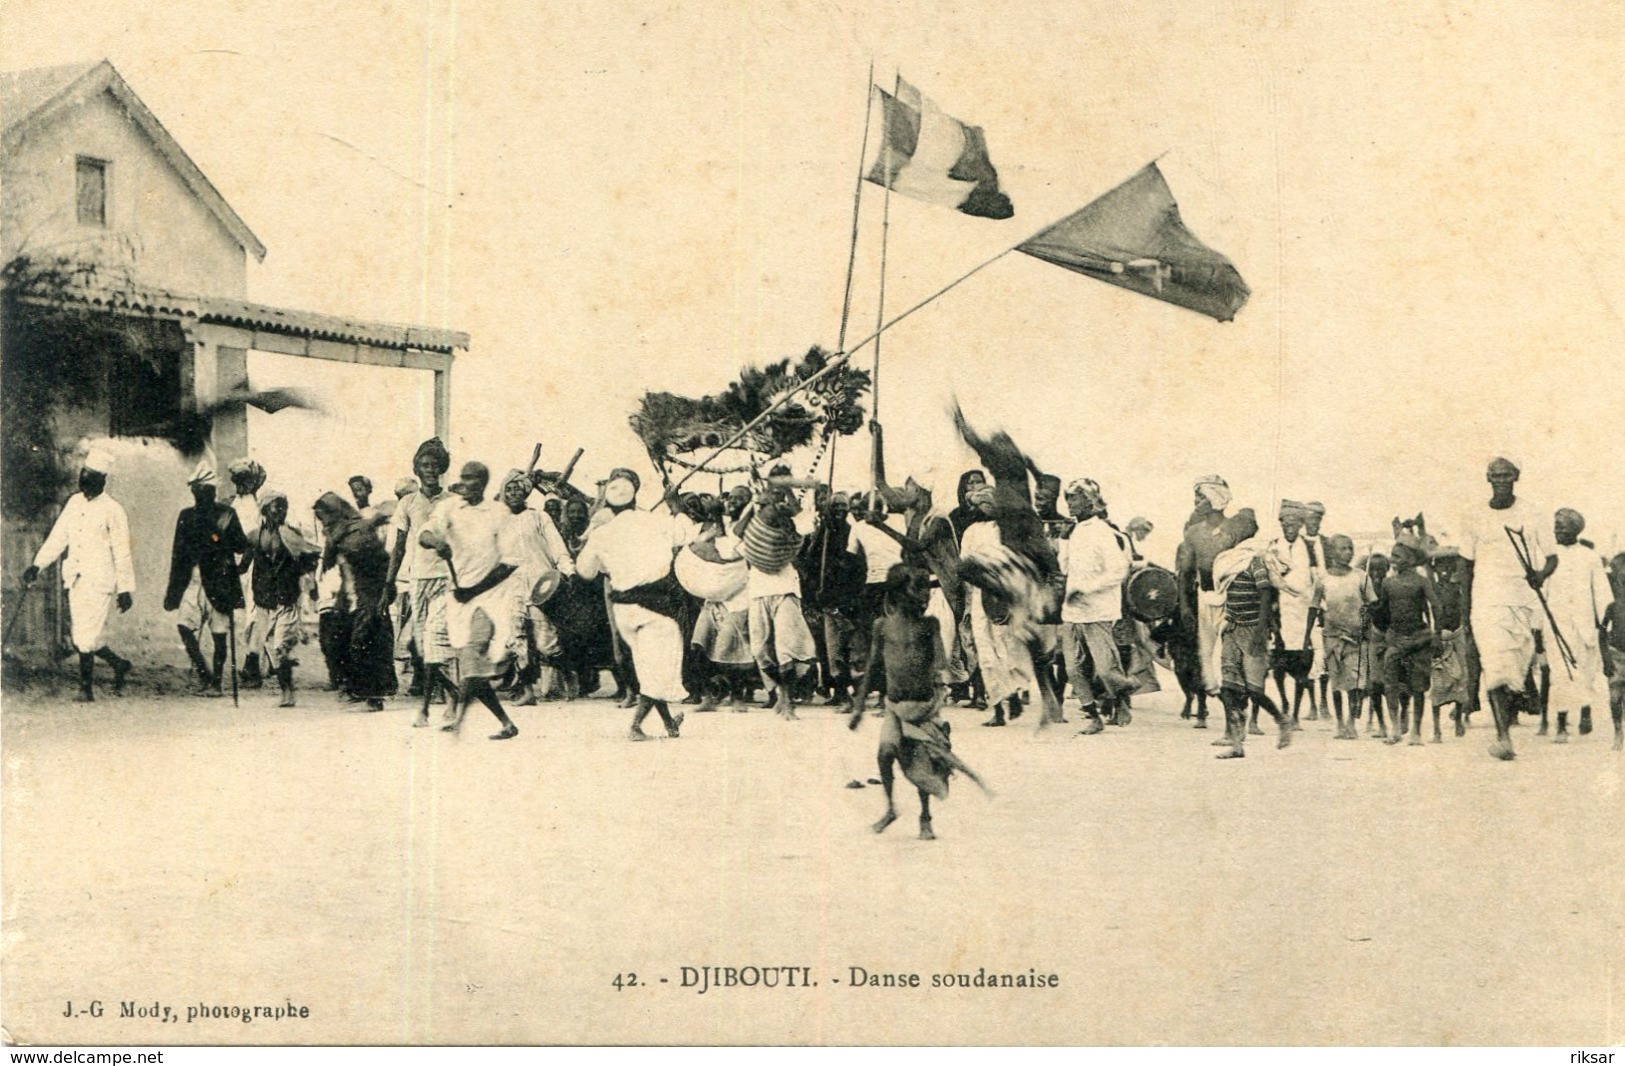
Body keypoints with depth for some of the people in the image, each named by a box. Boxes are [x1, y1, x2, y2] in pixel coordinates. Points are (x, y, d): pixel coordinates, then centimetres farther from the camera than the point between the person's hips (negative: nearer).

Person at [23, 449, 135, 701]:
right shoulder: (74, 503, 10)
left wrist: (125, 589, -5)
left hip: (100, 583, -6)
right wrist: (37, 565, 7)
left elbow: (122, 553, -5)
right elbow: (57, 537, 15)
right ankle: (118, 664, 28)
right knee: (79, 637, 7)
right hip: (75, 580, 6)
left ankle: (85, 688, 4)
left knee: (86, 638, -8)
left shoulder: (113, 510, -7)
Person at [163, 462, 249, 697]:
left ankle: (215, 682, 12)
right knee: (184, 625, -12)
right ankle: (203, 674, 1)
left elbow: (241, 546, -4)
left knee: (219, 635, 0)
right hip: (192, 581, 3)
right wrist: (173, 589, 12)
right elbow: (178, 554, 15)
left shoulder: (226, 514, 1)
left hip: (218, 583, -3)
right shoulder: (186, 516, 12)